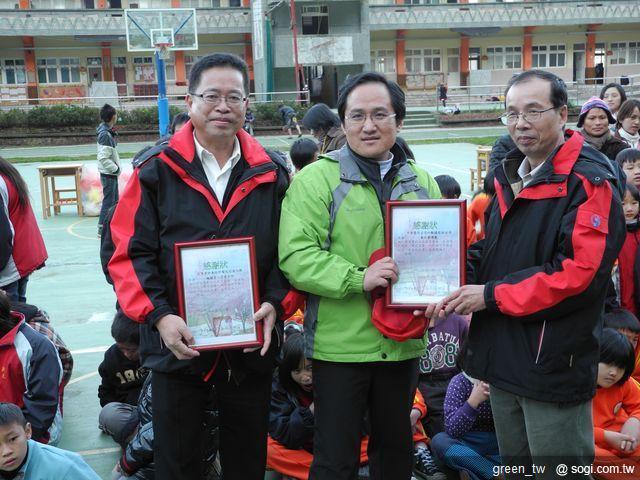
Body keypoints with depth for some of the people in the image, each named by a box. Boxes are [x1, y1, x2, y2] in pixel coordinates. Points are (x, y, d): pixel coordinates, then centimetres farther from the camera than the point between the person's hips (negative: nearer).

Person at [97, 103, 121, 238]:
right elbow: (103, 158, -24)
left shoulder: (108, 131, 9)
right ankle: (102, 229, 4)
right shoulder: (105, 134, -21)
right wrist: (116, 169, -16)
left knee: (114, 200, 18)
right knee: (108, 201, -3)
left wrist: (116, 167, 11)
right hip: (108, 174, -10)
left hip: (111, 173, 10)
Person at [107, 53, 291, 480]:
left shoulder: (271, 176, 4)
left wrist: (275, 302, -11)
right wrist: (158, 315, -17)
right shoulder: (156, 173, -3)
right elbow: (131, 254, -6)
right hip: (177, 344, -1)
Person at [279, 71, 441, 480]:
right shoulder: (316, 180, -8)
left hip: (404, 343, 5)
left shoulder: (422, 182, 9)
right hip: (340, 344, -5)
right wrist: (358, 278, -26)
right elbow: (297, 257, -16)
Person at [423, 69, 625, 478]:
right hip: (504, 357, 8)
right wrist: (456, 290, -3)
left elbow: (580, 273, -24)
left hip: (554, 365, -8)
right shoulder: (509, 178, 12)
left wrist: (491, 295, -18)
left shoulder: (589, 181, -14)